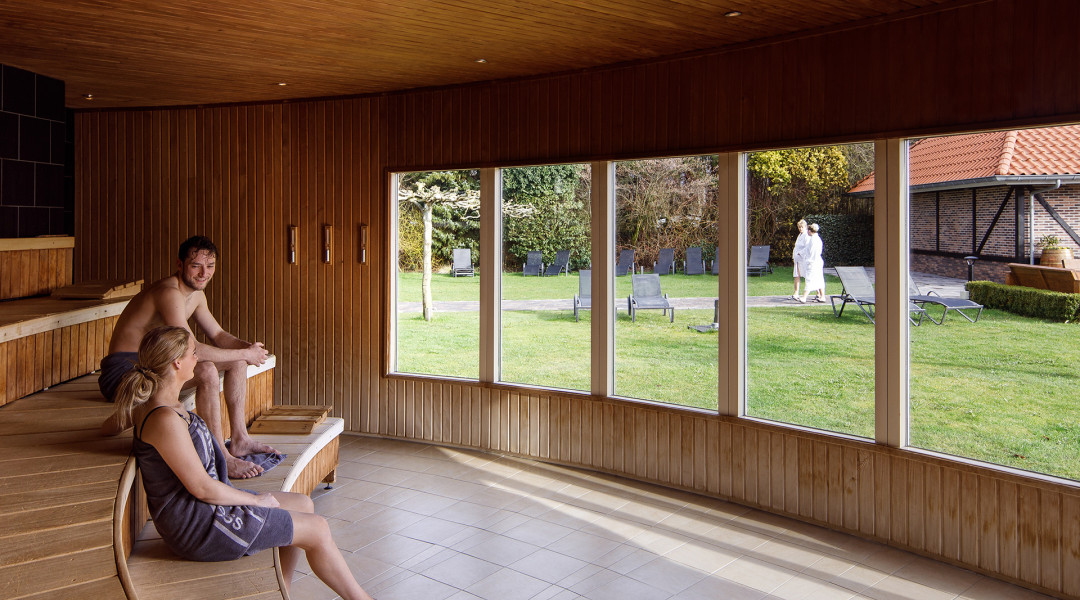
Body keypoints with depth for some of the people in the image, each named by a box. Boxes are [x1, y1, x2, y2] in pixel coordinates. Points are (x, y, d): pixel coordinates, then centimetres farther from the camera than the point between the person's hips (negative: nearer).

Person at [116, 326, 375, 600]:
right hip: (198, 526, -11)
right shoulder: (164, 419, -27)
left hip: (206, 505, 11)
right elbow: (202, 488, -25)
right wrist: (256, 500, -12)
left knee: (303, 504, 16)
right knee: (317, 529, -5)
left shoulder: (164, 404, 4)